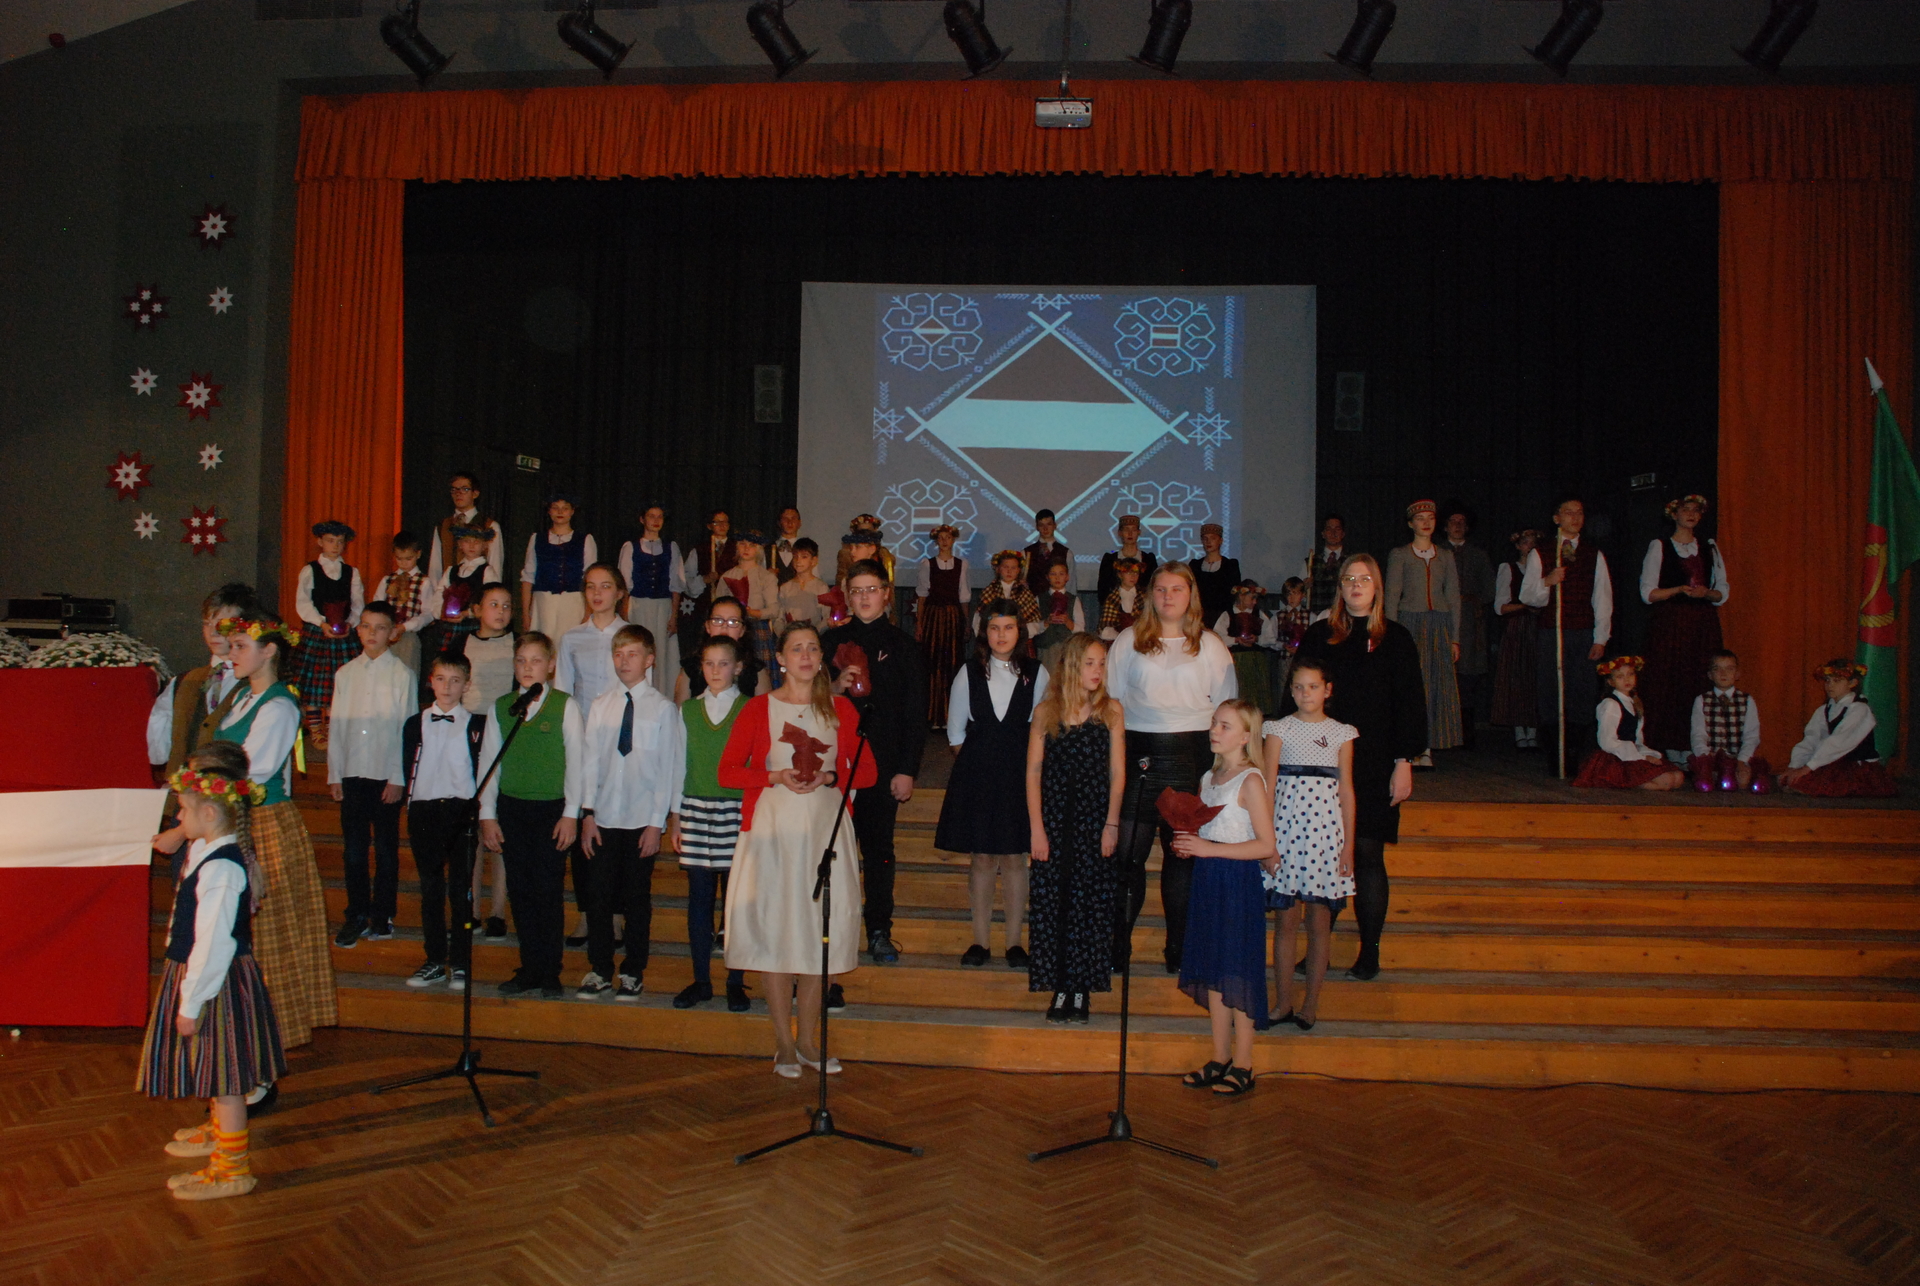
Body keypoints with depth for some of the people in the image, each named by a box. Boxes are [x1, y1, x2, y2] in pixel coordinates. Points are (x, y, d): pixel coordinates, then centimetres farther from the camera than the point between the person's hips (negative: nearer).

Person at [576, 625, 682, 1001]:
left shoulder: (663, 708, -3)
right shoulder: (599, 706, 6)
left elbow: (668, 769, -4)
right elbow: (590, 761, 6)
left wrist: (657, 823, -7)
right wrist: (587, 813, 0)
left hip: (642, 819, -2)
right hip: (604, 818, 2)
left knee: (637, 899, 6)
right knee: (599, 896, 5)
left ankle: (633, 972, 18)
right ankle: (599, 970, 18)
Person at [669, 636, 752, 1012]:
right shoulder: (687, 710, 9)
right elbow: (679, 762, 11)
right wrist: (674, 815, 8)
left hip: (738, 812, -2)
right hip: (696, 811, 3)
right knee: (698, 899, 5)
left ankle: (736, 982, 12)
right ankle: (701, 980, 16)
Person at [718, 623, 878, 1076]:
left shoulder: (841, 710, 8)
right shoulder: (758, 709, 4)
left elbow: (867, 772, 7)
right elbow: (728, 771, 1)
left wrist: (829, 777, -11)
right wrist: (777, 777, -13)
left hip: (827, 829, 2)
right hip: (772, 830, -1)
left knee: (818, 934, 4)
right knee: (774, 931, -1)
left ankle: (809, 1039, 17)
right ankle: (783, 1044, 10)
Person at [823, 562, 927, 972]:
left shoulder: (902, 645, 5)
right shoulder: (832, 641, 9)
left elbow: (916, 714, 3)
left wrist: (907, 770, -4)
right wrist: (835, 688, -11)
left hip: (883, 762, -1)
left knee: (879, 847, 3)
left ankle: (880, 932, 13)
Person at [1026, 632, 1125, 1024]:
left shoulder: (1111, 712, 1)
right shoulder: (1045, 712, 1)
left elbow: (1117, 772, 1)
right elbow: (1033, 771, 1)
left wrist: (1111, 824, -5)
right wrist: (1036, 828, -4)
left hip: (1094, 818, 0)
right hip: (1053, 818, 1)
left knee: (1090, 899, 0)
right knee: (1051, 900, 1)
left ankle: (1082, 989, 10)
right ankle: (1060, 989, 9)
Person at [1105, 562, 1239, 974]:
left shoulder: (1210, 645, 10)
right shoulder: (1129, 641, 9)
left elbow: (1227, 706, 10)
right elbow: (1111, 700, 11)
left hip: (1192, 755, 0)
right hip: (1139, 752, 0)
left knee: (1184, 853, 4)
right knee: (1128, 851, -3)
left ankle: (1179, 944, 15)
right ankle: (1117, 940, 9)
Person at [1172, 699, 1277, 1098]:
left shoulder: (1251, 781, -12)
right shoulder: (1209, 778, 12)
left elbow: (1266, 845, -17)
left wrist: (1209, 849, -20)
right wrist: (1188, 843, 1)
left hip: (1239, 881, -8)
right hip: (1208, 880, 8)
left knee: (1238, 971, -2)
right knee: (1212, 972, 11)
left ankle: (1243, 1065, 8)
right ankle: (1220, 1059, 20)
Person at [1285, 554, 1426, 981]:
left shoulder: (1396, 639, 5)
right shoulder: (1318, 636, 10)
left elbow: (1411, 703, 2)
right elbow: (1293, 697, 11)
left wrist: (1404, 761, -5)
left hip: (1374, 765, -2)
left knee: (1367, 854, 0)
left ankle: (1370, 952, 11)